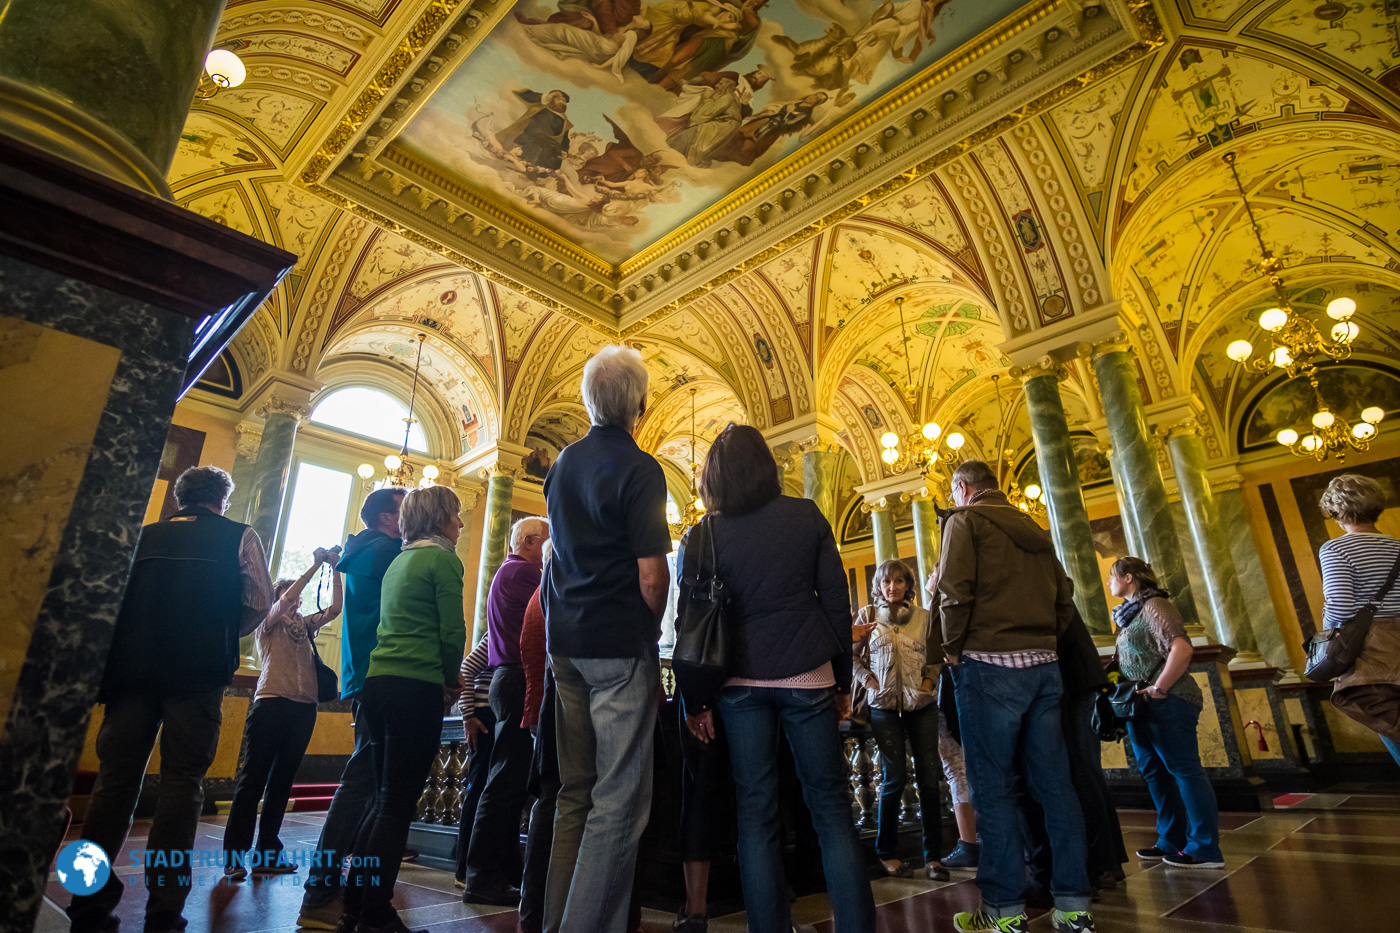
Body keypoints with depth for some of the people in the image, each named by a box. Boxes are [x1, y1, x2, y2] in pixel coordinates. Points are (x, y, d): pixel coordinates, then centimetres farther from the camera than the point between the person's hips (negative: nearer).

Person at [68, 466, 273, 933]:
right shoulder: (239, 536, 4)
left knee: (115, 779, 10)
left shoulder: (143, 535, 14)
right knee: (181, 782, 1)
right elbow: (259, 602, 0)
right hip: (198, 673, -3)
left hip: (133, 667, 4)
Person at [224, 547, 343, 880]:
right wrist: (315, 565, -11)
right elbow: (286, 600, -11)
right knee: (254, 777, -3)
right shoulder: (267, 621, 8)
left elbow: (335, 609, 8)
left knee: (282, 780, 7)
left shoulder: (305, 624, 21)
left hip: (304, 707, 5)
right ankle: (234, 855, 3)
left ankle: (267, 854, 12)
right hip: (272, 701, -5)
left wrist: (335, 570, 3)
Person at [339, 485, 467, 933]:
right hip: (417, 685, -8)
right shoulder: (442, 558, -7)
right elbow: (452, 630, -10)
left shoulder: (398, 561, 18)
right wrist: (451, 678, 8)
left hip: (379, 679, 9)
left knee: (385, 800, 16)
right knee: (398, 804, -2)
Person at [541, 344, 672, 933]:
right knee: (620, 799, 1)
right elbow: (651, 576, -17)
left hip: (565, 641, 8)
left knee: (576, 792, 17)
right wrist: (653, 628, 1)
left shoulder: (563, 463, 10)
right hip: (620, 644, -7)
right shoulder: (638, 468, -13)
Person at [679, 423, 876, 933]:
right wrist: (844, 677, 10)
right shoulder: (807, 516, 1)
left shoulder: (701, 536, 1)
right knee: (830, 806, 9)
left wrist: (696, 701, 6)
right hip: (808, 678, 0)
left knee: (756, 813, 8)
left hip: (741, 682, 0)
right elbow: (835, 599, 2)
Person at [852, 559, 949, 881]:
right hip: (885, 706, -2)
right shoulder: (867, 616, 2)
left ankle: (933, 855, 15)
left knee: (928, 777, 2)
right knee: (895, 778, 1)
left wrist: (928, 683, -2)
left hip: (922, 705, 2)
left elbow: (936, 658, 12)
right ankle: (886, 852, 19)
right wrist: (870, 683, -8)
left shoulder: (924, 617, 6)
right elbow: (853, 656, 4)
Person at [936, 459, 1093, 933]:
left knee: (993, 786, 0)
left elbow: (955, 591, -15)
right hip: (1043, 664, 7)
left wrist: (953, 647, -3)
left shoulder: (965, 520, -3)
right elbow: (1064, 600, 16)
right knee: (1053, 781, 10)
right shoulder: (1034, 530, 18)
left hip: (989, 664, -7)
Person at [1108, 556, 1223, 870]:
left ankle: (1206, 849, 4)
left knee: (1185, 770, -4)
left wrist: (1159, 688, -22)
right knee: (1155, 772, 15)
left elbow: (1182, 649, -25)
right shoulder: (1131, 613, 17)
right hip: (1141, 706, 10)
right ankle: (1172, 841, 24)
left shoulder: (1154, 606, -12)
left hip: (1167, 703, -10)